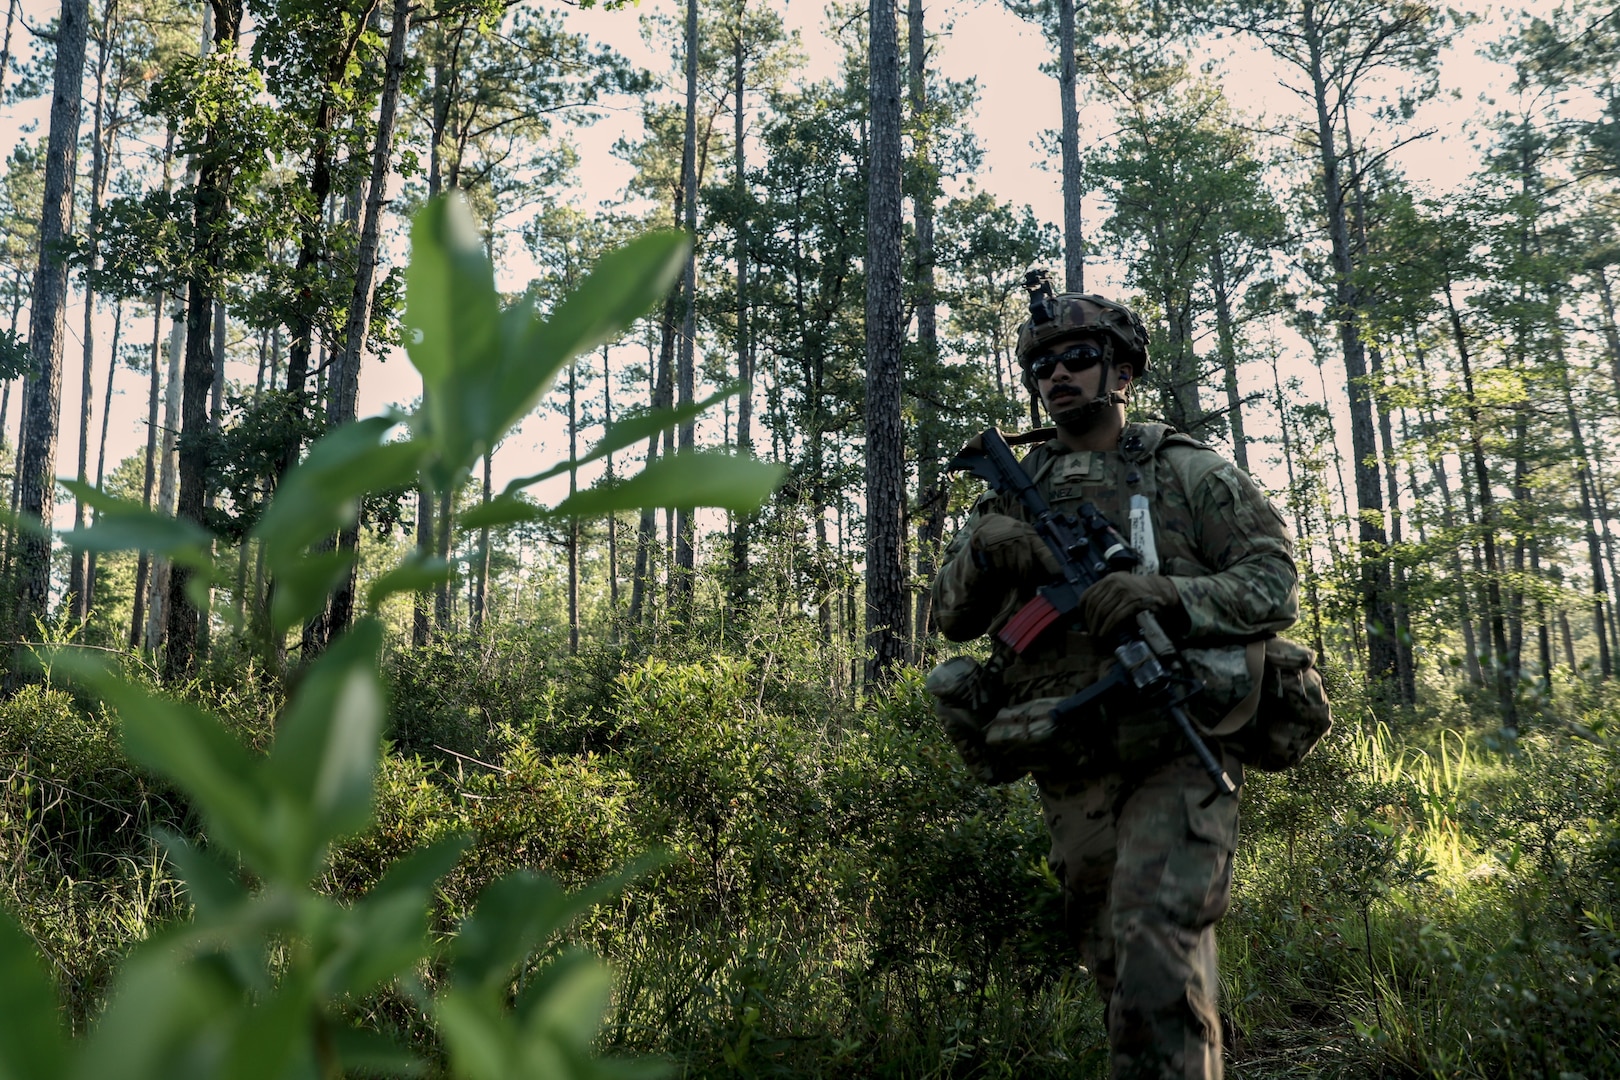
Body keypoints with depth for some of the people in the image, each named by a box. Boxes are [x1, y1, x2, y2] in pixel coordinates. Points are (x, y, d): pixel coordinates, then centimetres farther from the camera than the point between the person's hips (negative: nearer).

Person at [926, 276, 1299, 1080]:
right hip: (1069, 775, 4)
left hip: (1173, 755, -4)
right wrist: (983, 552, -11)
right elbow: (952, 616, 11)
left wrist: (1167, 595, -20)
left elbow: (1274, 584, -2)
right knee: (1114, 964, 12)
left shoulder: (1186, 471, 5)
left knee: (1154, 955, -19)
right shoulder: (1014, 490, 15)